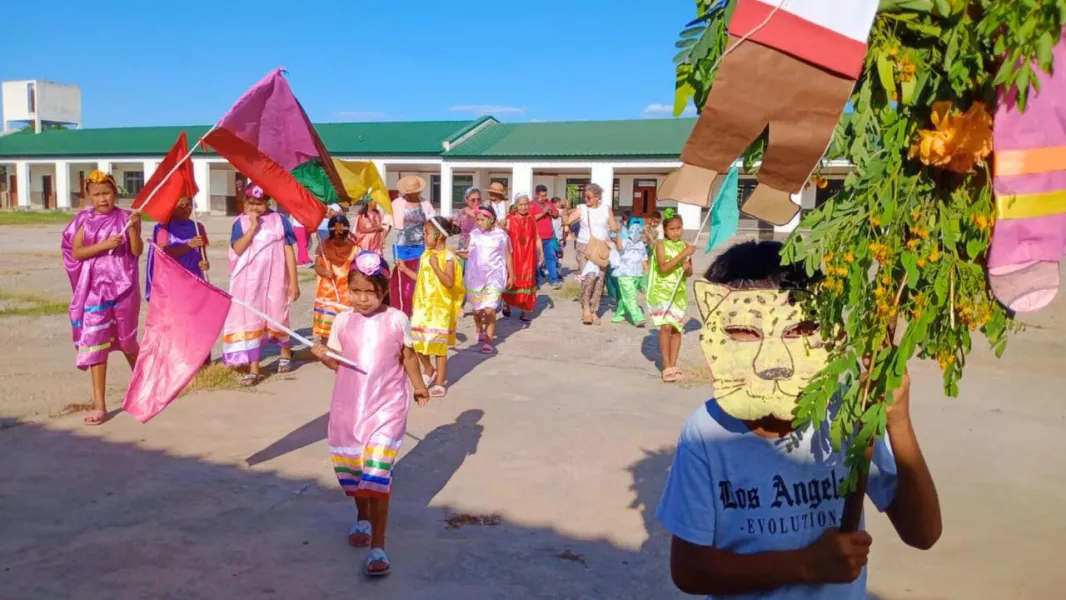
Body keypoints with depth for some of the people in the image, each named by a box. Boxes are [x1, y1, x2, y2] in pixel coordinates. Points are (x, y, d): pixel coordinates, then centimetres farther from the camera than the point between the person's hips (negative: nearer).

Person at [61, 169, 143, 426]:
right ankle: (99, 405, -2)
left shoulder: (125, 217, 0)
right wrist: (104, 245, -18)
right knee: (95, 341, -5)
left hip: (123, 286, 0)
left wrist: (133, 228, -22)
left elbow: (137, 251, -7)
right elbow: (76, 252, -5)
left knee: (126, 339, 14)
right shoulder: (85, 219, 2)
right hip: (95, 288, 1)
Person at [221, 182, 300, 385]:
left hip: (274, 280, -1)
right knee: (249, 321, -1)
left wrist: (293, 282, -3)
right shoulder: (240, 223, 1)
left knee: (276, 318, 12)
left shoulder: (280, 221, -2)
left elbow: (289, 252, -2)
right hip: (248, 282, 1)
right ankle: (253, 369, 4)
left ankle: (285, 351, 42)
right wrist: (253, 227, -18)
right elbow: (237, 249, -12)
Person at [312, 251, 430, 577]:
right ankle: (362, 518, 45)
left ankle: (378, 545, -1)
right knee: (348, 470, 15)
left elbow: (408, 357, 7)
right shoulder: (342, 321, -1)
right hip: (348, 406, 3)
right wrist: (323, 356, -15)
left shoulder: (397, 320, -6)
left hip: (386, 407, -3)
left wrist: (418, 385, 14)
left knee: (377, 474, -11)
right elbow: (338, 363, 5)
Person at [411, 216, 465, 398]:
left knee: (439, 346, 1)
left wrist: (435, 266, -28)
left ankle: (440, 384, 12)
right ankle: (429, 370, 34)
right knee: (418, 341, 8)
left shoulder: (448, 256, -13)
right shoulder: (426, 254, 8)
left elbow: (449, 282, -22)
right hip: (423, 306, 7)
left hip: (439, 308, -7)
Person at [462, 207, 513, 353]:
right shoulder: (474, 235, 1)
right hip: (475, 276, 3)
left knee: (489, 310, -15)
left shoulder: (501, 235, -3)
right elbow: (468, 254, 3)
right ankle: (480, 331, 44)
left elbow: (508, 256, 5)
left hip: (494, 276, -3)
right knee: (477, 309, 15)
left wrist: (511, 275, 7)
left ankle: (489, 340, -5)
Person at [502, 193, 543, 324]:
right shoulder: (509, 220, -3)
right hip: (513, 257, -2)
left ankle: (524, 312, 8)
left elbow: (537, 238, 8)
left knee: (527, 283, 1)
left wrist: (541, 253, 2)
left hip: (528, 257, 2)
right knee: (512, 282, 5)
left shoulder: (531, 220, 6)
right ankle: (507, 304, 32)